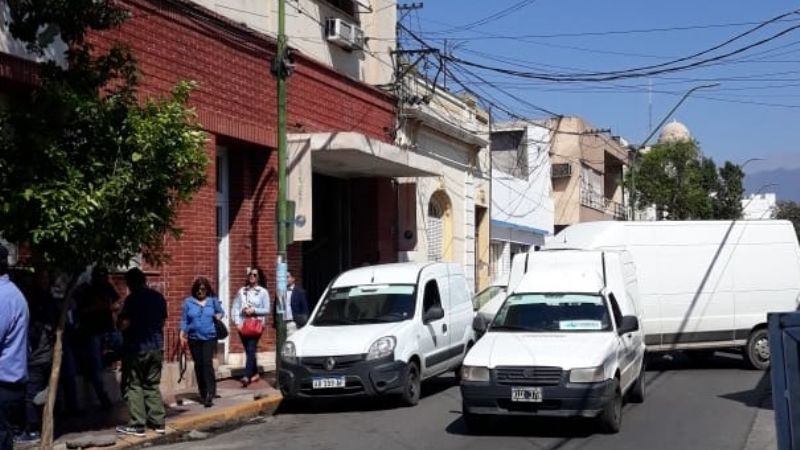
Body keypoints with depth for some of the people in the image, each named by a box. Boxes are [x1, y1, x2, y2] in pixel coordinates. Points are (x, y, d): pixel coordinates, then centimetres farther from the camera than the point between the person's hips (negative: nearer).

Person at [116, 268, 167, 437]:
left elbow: (124, 324, -15)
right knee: (152, 385, 13)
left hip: (136, 347, -6)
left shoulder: (133, 298, -12)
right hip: (156, 347, 6)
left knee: (133, 386, 1)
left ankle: (137, 425, -1)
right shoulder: (159, 297, 8)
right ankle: (158, 422, 12)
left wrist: (120, 318, 5)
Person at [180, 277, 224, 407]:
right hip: (194, 338, 2)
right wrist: (182, 335, -4)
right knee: (198, 365, 9)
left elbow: (221, 312, 17)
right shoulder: (188, 302, 4)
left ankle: (210, 394, -15)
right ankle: (203, 393, 20)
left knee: (207, 363, -14)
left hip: (209, 337, -2)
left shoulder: (213, 301, 3)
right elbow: (184, 320, 3)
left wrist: (219, 316, -5)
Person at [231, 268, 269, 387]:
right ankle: (255, 373, 24)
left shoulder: (263, 292, 2)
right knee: (248, 350, 10)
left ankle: (247, 376, -22)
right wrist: (237, 322, -6)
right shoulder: (241, 291, 10)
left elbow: (267, 310, -1)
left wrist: (254, 310, -14)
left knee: (251, 350, -14)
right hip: (243, 325, 4)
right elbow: (235, 308, 6)